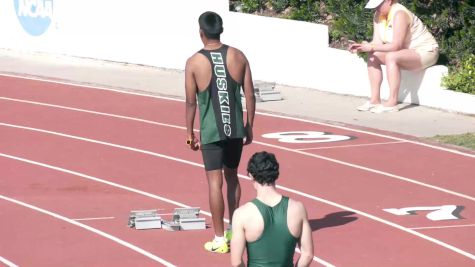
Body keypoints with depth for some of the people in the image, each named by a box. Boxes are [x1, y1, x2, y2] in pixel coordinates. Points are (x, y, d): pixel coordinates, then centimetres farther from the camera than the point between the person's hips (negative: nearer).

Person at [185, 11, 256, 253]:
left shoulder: (194, 62, -7)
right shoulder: (238, 56, 0)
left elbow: (191, 101, -4)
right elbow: (250, 95, 2)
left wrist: (190, 132, 6)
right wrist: (249, 126, 11)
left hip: (211, 132, -3)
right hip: (236, 129, 3)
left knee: (215, 181, 1)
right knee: (232, 176, 20)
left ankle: (220, 240, 3)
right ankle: (234, 230, 28)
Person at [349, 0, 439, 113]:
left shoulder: (399, 14, -26)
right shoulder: (378, 15, 0)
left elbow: (396, 46, -30)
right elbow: (377, 42, -2)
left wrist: (371, 47, -30)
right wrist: (361, 47, -20)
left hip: (425, 53, -9)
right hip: (407, 52, 9)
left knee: (391, 57, -33)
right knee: (373, 56, -3)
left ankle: (392, 103, -30)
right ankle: (375, 100, -6)